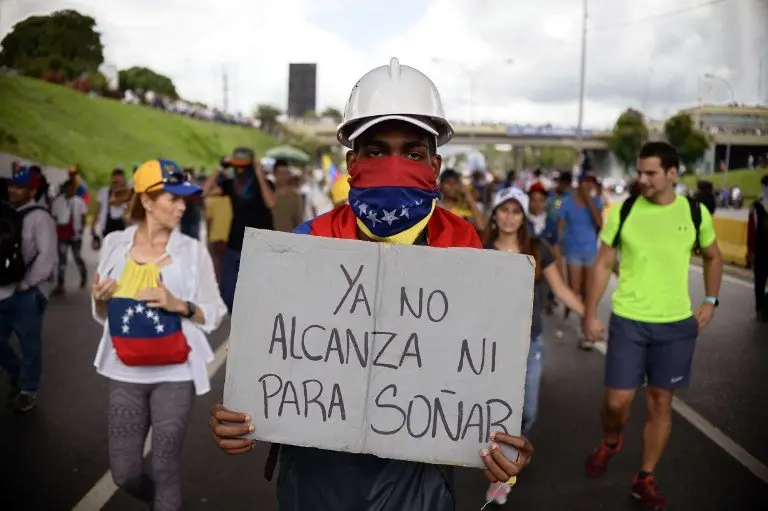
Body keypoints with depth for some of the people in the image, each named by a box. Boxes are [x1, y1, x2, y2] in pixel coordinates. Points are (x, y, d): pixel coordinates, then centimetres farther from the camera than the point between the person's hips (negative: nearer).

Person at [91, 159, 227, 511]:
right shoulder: (115, 244, 2)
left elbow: (215, 314, -3)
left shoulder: (192, 250, -5)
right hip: (125, 374, 3)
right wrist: (99, 300, -10)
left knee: (165, 468, 2)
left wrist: (178, 305, -19)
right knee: (124, 473, 8)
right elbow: (103, 316, 12)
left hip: (174, 375, -2)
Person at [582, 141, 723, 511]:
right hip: (628, 320, -1)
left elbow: (713, 257, 16)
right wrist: (590, 313, -4)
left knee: (660, 402, 9)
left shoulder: (695, 213, -1)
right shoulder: (623, 211, -5)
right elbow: (603, 264, 0)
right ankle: (610, 443, 34)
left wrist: (711, 301, 7)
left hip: (676, 324, 1)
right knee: (617, 400, 0)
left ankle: (645, 478, 24)